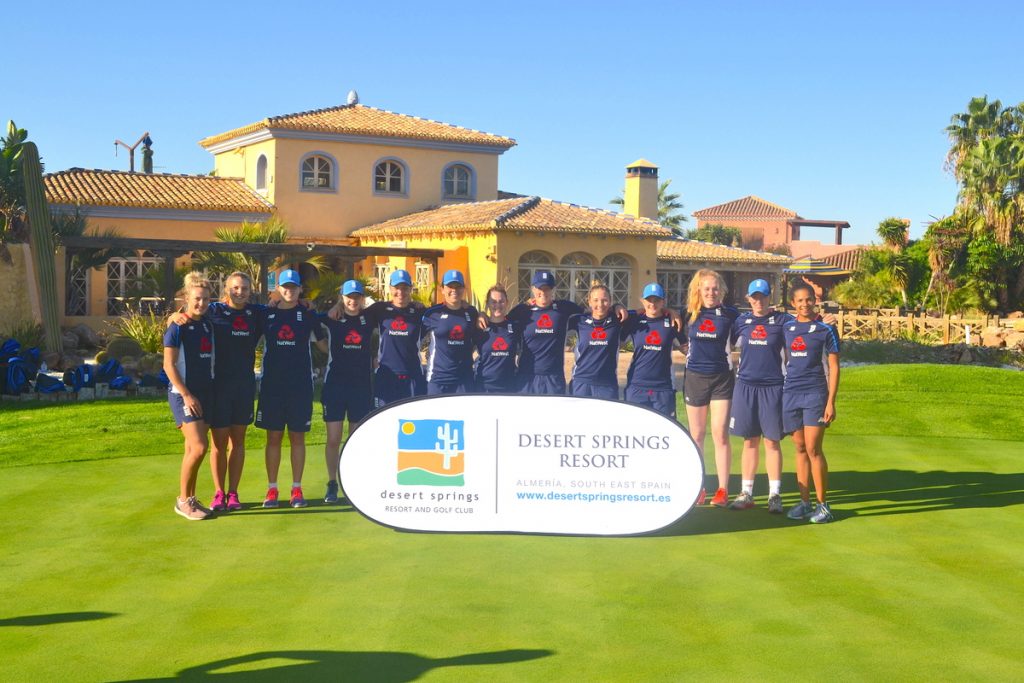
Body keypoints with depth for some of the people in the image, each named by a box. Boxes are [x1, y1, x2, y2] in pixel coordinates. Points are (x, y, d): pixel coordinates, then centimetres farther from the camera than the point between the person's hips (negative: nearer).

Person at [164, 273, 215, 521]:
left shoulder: (208, 324, 8)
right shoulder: (178, 326, -10)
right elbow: (168, 365, -13)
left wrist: (212, 392, 10)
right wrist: (186, 395, -17)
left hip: (205, 393, 6)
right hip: (184, 394, -6)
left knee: (192, 449, 11)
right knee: (199, 446, -15)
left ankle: (190, 499, 18)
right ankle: (183, 500, -3)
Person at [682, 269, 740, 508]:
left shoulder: (730, 314, -4)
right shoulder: (690, 314, 3)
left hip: (721, 378, -2)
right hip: (694, 377, 2)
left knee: (720, 434, -6)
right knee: (696, 434, 8)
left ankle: (723, 490, 0)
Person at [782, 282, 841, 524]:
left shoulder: (826, 330, 0)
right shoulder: (786, 329, 10)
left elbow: (833, 367, -1)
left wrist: (831, 402, -7)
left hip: (815, 394, -4)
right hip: (790, 393, 4)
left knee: (813, 449, -8)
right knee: (800, 449, 8)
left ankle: (823, 504, -1)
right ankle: (804, 502, 13)